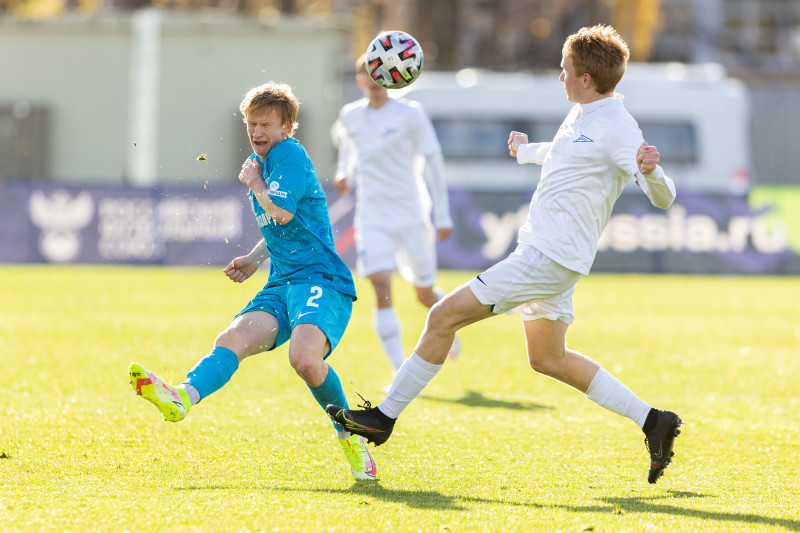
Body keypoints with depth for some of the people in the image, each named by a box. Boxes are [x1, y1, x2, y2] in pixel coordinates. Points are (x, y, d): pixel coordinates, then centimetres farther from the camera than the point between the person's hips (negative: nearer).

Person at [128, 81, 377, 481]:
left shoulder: (291, 155, -6)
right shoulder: (260, 162, 21)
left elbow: (283, 212, -22)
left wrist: (254, 183, -5)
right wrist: (255, 260, 23)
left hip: (320, 281, -8)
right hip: (282, 284, 8)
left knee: (304, 356, -32)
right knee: (232, 339, -18)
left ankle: (350, 434, -11)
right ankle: (183, 397, -42)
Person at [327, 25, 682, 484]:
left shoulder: (617, 128, -17)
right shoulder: (581, 115, 11)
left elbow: (664, 198, -23)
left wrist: (650, 171, -45)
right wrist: (528, 150, 54)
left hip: (550, 258, -10)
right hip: (543, 253, 10)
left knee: (445, 316, -11)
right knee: (548, 359, 20)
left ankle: (385, 416, -4)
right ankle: (652, 421, 21)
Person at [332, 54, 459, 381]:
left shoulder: (410, 115, -5)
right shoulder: (349, 117, 4)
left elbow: (432, 163, -1)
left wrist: (443, 216, -3)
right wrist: (344, 174, 7)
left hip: (411, 215, -1)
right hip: (372, 216, 1)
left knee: (425, 295, 9)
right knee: (381, 287, -18)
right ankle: (400, 372, -18)